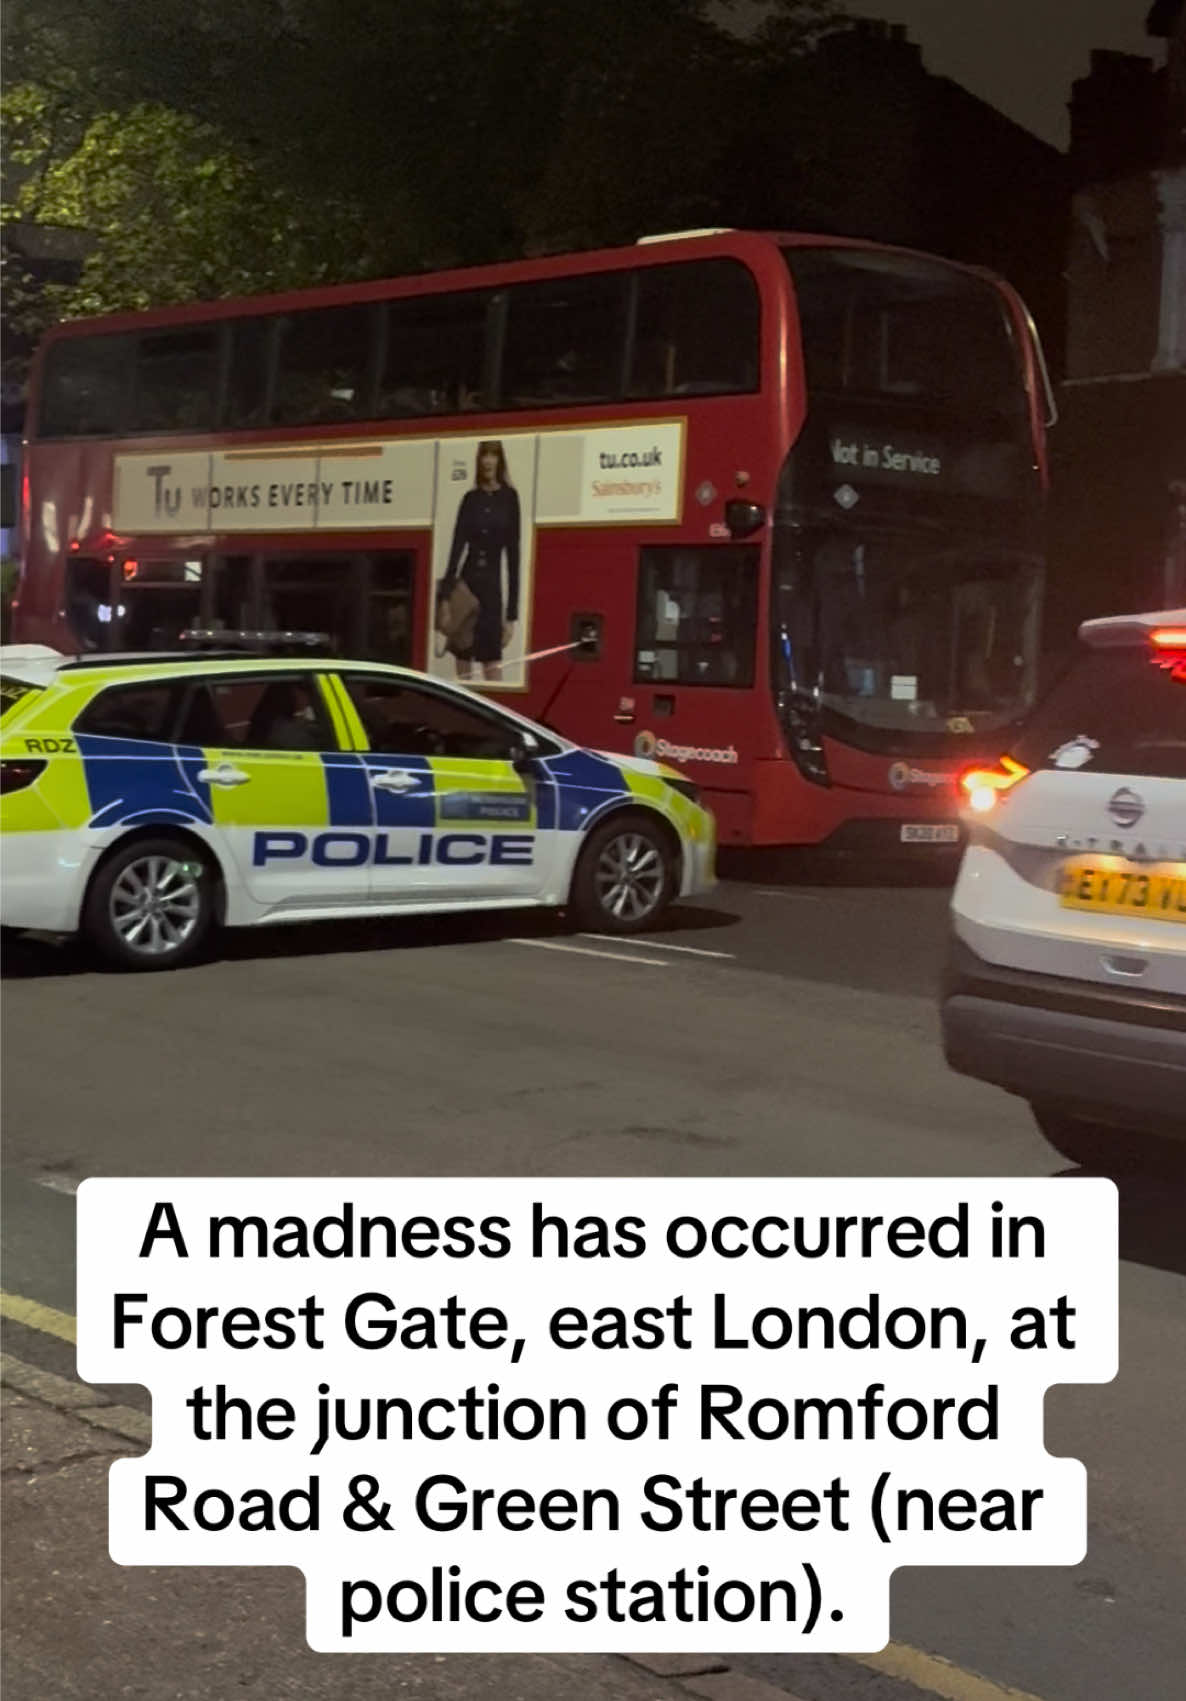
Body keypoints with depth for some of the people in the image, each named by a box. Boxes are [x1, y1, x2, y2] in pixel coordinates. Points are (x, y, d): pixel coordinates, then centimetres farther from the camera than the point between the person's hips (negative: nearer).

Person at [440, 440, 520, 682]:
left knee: (492, 662, -7)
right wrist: (445, 592, -7)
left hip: (492, 582, -3)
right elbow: (457, 544, 3)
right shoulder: (470, 498, 8)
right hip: (466, 580, 3)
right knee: (462, 657, 5)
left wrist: (511, 613, -4)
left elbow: (513, 552, 0)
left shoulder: (509, 497, 1)